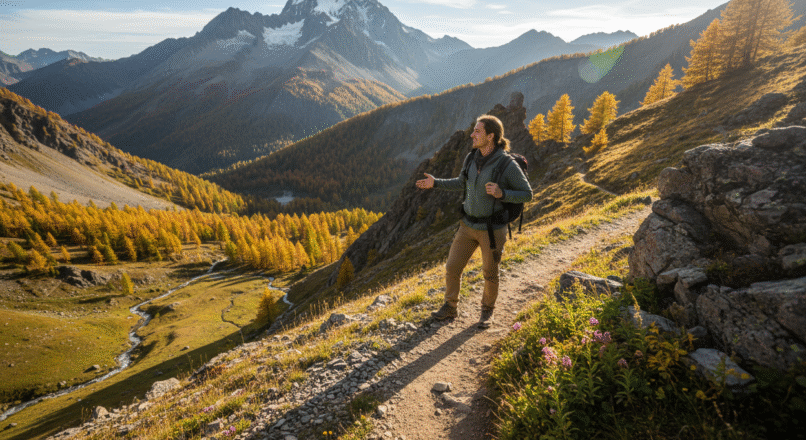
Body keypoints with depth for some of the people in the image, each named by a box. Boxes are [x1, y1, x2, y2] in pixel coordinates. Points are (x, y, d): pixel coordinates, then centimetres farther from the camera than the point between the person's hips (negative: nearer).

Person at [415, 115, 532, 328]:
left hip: (493, 228, -5)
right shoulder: (472, 157, -2)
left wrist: (501, 194, -29)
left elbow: (527, 194, -11)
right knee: (452, 268, 8)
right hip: (469, 225, 5)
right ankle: (450, 307, 31)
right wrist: (435, 183, 7)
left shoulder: (508, 165, -19)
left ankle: (487, 311, 39)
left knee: (490, 274, 13)